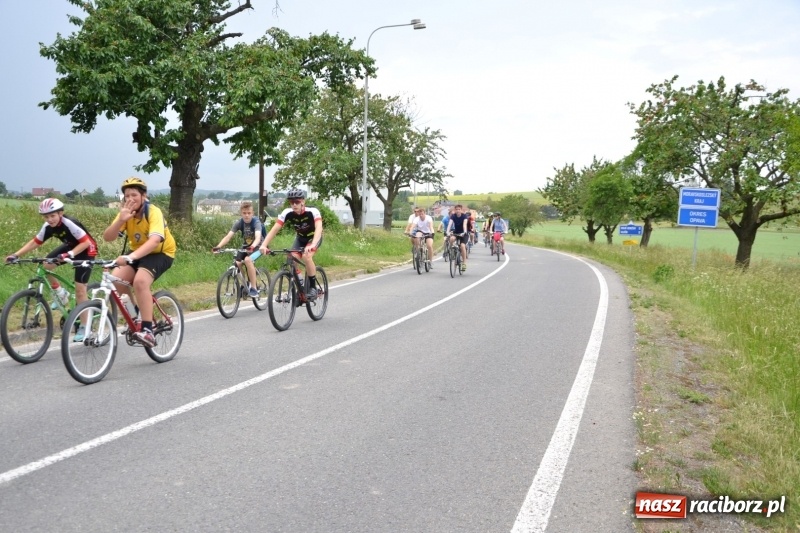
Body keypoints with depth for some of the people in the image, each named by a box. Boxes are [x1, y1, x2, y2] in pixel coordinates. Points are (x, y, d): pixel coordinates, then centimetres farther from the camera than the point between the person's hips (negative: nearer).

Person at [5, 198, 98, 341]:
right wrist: (16, 255, -16)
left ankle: (84, 327, -1)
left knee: (80, 290, -10)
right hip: (71, 246, 7)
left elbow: (86, 242, -33)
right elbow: (35, 242, -6)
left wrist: (69, 254, -44)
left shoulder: (69, 223, -31)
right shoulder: (48, 226, -12)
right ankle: (61, 294, 12)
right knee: (45, 265, -10)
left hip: (86, 250, -7)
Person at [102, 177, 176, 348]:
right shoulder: (126, 213, -8)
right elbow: (107, 237, -18)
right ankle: (136, 312, 8)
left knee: (140, 281, -32)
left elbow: (155, 240, -42)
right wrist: (121, 220, -35)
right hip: (137, 253, 6)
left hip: (161, 253, -6)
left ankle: (148, 330, -27)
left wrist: (130, 257, -55)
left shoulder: (153, 212, -25)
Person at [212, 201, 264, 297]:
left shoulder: (256, 222, -23)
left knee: (247, 260, -32)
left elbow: (258, 237, -40)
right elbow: (228, 236, -21)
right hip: (245, 246, 5)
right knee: (237, 263, -19)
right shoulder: (239, 223, -12)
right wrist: (218, 246, -38)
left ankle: (254, 288, -23)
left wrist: (252, 247, -61)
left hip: (257, 246, -5)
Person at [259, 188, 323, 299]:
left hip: (314, 238, -4)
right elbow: (274, 229, -30)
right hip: (300, 238, 4)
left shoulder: (313, 211, -33)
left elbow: (319, 228, -48)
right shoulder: (287, 213, -24)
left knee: (306, 256, -30)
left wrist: (313, 245, -65)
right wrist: (264, 245, -45)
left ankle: (313, 287, -15)